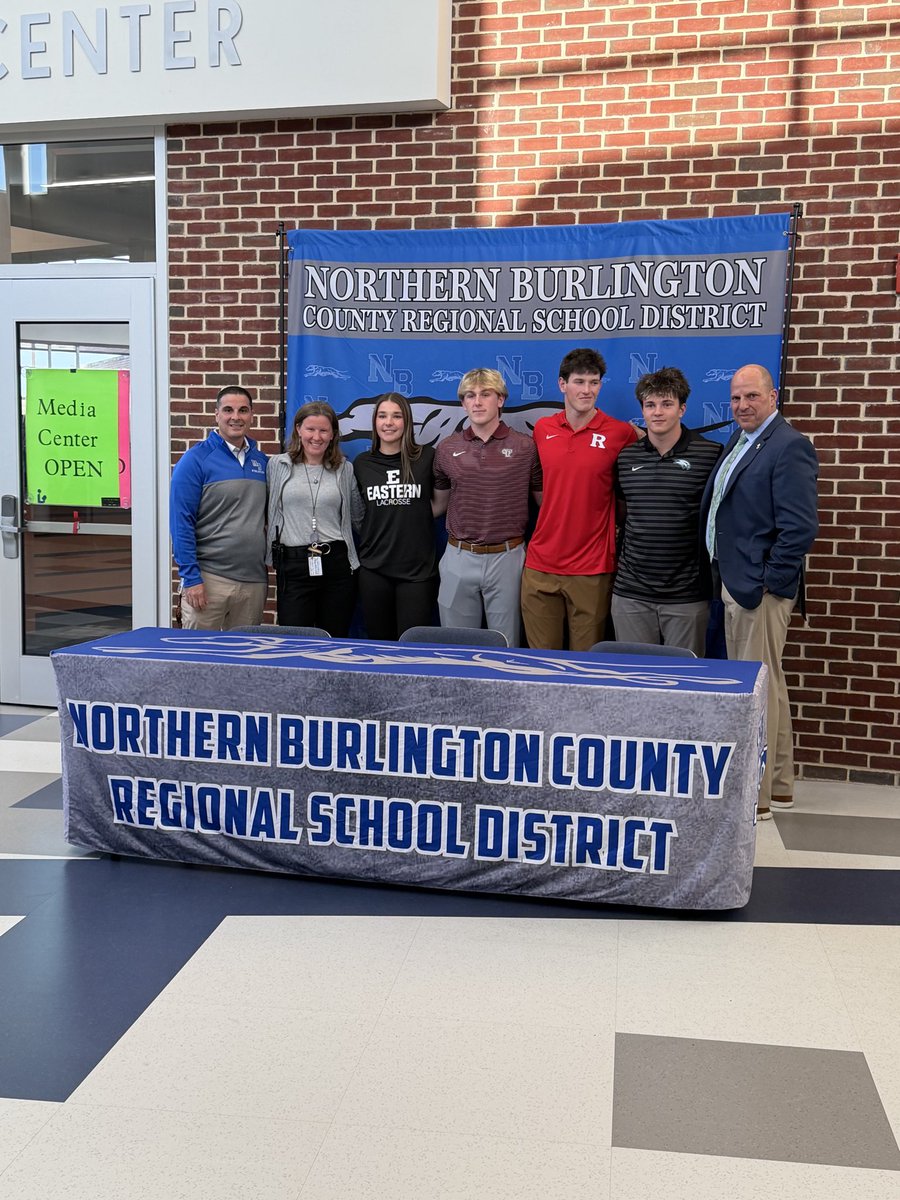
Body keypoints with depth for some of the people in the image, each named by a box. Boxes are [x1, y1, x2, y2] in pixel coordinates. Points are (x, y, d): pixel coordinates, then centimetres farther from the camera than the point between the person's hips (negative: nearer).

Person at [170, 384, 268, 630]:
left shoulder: (261, 460, 11)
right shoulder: (195, 460, -6)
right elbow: (181, 524, -9)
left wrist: (269, 562, 9)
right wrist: (191, 578, -14)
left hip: (254, 580, 5)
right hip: (209, 578, -5)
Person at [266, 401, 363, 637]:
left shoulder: (344, 469, 9)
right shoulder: (278, 465, 5)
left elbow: (357, 517, 17)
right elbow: (269, 512, 10)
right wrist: (272, 557, 6)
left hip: (337, 563, 1)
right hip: (292, 564, -1)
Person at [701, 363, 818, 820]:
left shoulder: (789, 446, -13)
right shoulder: (738, 442, 15)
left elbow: (800, 527, -19)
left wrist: (767, 585, -18)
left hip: (760, 587, -9)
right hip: (735, 582, 10)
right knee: (767, 684, 17)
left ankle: (755, 795, 9)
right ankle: (778, 785, 30)